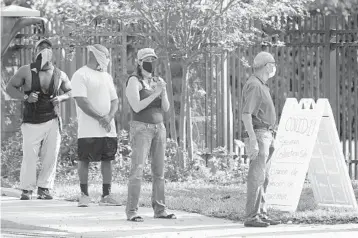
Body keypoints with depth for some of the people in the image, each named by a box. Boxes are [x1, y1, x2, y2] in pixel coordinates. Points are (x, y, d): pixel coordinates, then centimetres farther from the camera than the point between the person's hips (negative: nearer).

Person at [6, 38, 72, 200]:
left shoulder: (59, 75, 4)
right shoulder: (26, 71, -2)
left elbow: (70, 92, 17)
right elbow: (10, 88, 2)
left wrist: (60, 98, -5)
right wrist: (26, 97, -14)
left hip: (52, 121, 2)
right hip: (31, 124, -2)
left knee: (51, 156, -3)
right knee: (29, 156, -8)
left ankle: (44, 188, 9)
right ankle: (26, 190, 5)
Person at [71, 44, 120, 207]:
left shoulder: (106, 77, 17)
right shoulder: (81, 75, -6)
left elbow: (114, 101, 15)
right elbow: (82, 102, -15)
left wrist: (109, 117, -6)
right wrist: (100, 118, -17)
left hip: (109, 130, 6)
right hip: (88, 130, -6)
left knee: (107, 160, 4)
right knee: (84, 161, -3)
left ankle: (106, 195, 8)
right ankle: (84, 195, 5)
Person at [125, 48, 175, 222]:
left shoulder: (158, 82, 10)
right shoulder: (134, 81, -9)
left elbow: (165, 108, 4)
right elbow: (136, 107, -18)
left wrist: (164, 93, -16)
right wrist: (155, 93, -24)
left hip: (159, 129, 6)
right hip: (140, 129, -6)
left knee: (159, 171, 5)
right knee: (137, 170, -13)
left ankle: (159, 209, 11)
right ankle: (131, 212, -13)